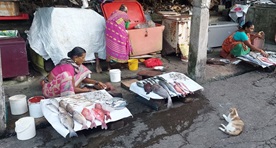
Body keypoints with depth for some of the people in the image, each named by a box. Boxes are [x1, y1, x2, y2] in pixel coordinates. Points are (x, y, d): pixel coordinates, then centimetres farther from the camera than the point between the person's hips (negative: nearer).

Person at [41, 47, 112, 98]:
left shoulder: (74, 63, -1)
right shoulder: (69, 67, -26)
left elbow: (83, 78, 9)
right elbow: (72, 88, -24)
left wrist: (96, 82, 0)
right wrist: (84, 90, -10)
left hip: (58, 85, 8)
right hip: (49, 89, -8)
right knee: (65, 75, -36)